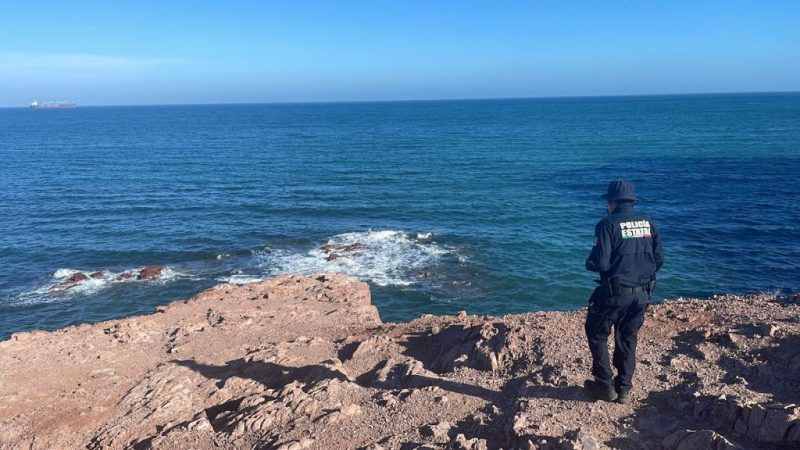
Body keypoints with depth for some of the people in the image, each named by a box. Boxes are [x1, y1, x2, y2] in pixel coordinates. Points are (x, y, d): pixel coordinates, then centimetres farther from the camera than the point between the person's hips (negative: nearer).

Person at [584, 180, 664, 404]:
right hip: (642, 293, 6)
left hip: (615, 292, -5)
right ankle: (624, 389, 23)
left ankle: (605, 385, 15)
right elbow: (660, 258, 6)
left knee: (597, 335, 13)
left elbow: (600, 262, -17)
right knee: (628, 339, 18)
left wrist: (589, 263, 5)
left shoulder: (608, 224, -12)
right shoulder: (648, 223, 4)